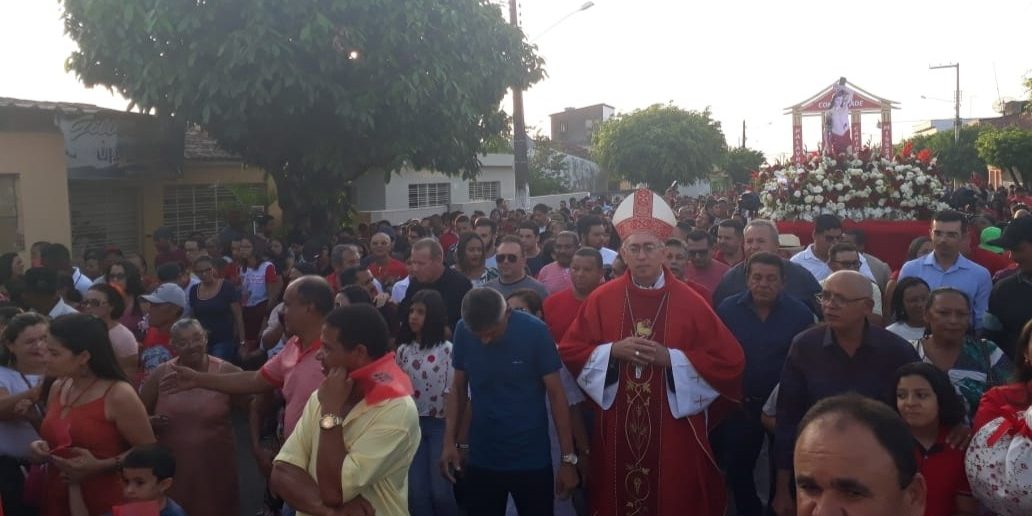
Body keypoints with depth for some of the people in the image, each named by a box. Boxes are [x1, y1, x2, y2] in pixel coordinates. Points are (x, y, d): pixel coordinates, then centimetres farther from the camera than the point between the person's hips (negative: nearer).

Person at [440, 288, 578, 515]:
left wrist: (568, 458, -9)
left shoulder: (534, 331, -15)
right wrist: (449, 441, -4)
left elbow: (556, 393, -9)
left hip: (532, 460, -2)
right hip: (481, 459, 2)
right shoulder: (463, 332, -8)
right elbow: (458, 387, 4)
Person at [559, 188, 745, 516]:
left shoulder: (690, 302, -5)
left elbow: (729, 360, -6)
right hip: (617, 430, 1)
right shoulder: (601, 299, -1)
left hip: (675, 431, -1)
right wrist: (612, 351, -14)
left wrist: (671, 358, -17)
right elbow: (570, 351, 3)